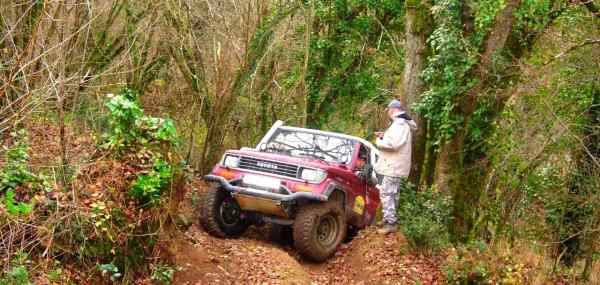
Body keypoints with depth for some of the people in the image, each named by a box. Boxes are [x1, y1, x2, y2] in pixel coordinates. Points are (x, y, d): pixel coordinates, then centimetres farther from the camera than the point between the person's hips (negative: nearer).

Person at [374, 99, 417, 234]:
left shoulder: (399, 124, -18)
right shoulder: (402, 123, 18)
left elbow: (392, 144, -28)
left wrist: (379, 141, -12)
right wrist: (384, 137, 11)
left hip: (393, 166, -11)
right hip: (395, 165, 11)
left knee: (386, 194, -10)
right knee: (392, 194, 18)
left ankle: (391, 223, -9)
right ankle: (390, 220, 28)